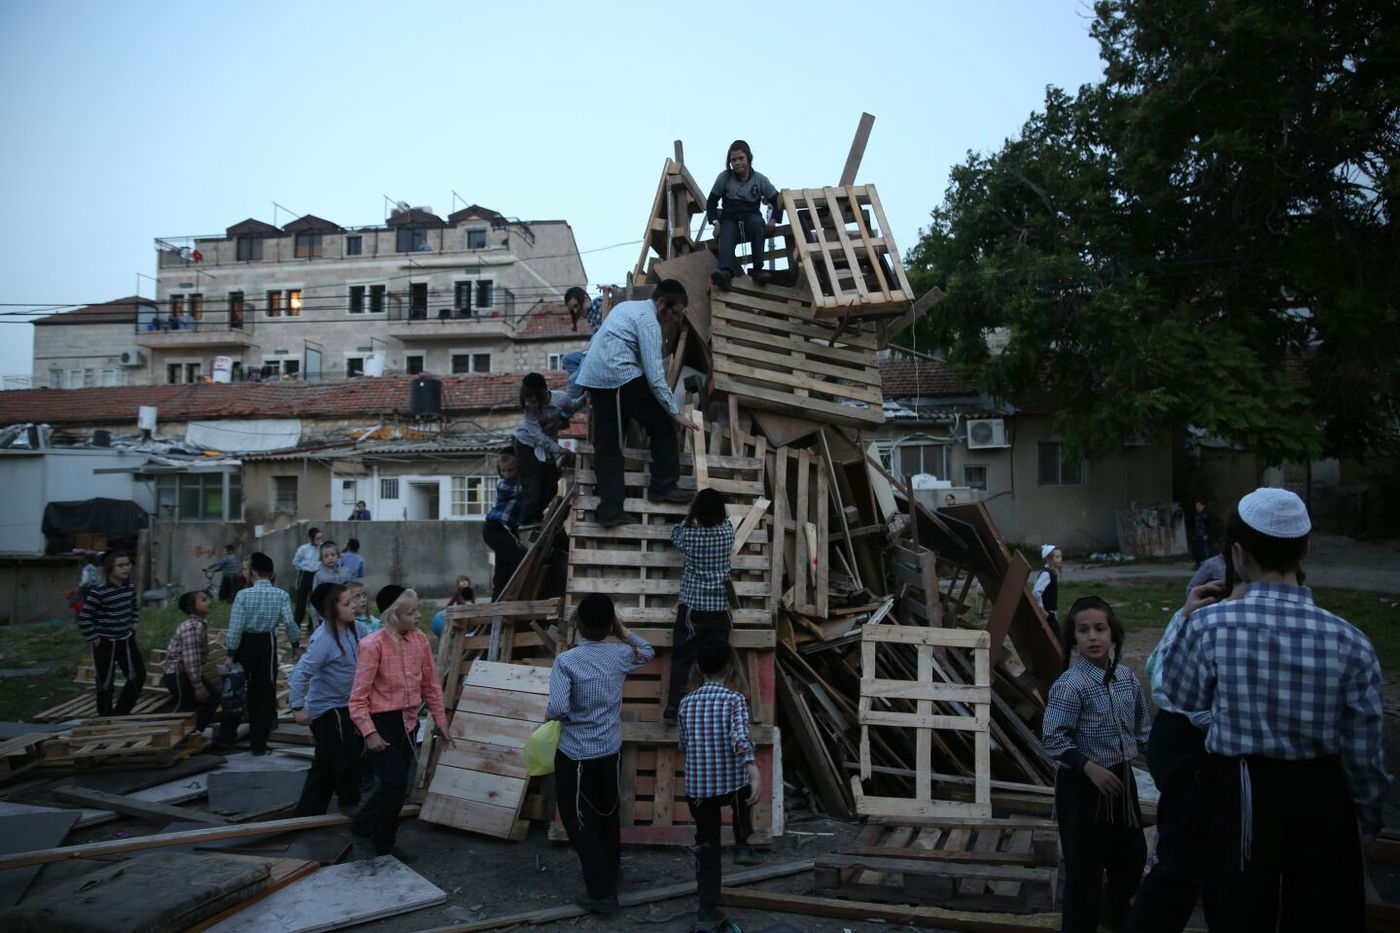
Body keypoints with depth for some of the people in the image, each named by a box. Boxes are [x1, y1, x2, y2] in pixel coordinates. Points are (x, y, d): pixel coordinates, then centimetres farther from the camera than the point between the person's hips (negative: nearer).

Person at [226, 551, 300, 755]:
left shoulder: (243, 594, -9)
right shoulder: (281, 595, -7)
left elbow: (235, 626, -11)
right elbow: (290, 622, -12)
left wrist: (231, 653, -4)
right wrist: (295, 643, 3)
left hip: (245, 643, 0)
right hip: (266, 643, 0)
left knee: (246, 687, 21)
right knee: (265, 689, 6)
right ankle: (258, 742, 6)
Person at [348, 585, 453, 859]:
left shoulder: (420, 641, 0)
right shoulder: (373, 645, -17)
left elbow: (431, 685, 9)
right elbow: (358, 695, -15)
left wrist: (441, 723, 11)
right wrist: (369, 733, -19)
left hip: (408, 723, 6)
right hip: (381, 723, -6)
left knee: (397, 787, 12)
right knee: (394, 784, -12)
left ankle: (383, 845, 27)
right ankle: (361, 832, 11)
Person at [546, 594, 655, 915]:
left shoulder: (566, 661, -18)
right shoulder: (620, 655, -4)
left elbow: (558, 708, -25)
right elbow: (648, 652, 18)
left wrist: (547, 713, -4)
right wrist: (623, 631, 14)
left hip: (575, 755, -5)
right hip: (611, 752, 5)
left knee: (579, 821, 6)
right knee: (608, 815, 21)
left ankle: (601, 893, 6)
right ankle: (609, 879, 39)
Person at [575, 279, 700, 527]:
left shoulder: (626, 307, 21)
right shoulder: (648, 320, -7)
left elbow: (595, 341, 30)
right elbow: (655, 374, -13)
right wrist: (676, 413, -8)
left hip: (592, 378, 9)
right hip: (620, 375, -9)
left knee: (606, 443, 6)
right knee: (662, 422, 4)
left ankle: (610, 511, 3)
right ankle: (662, 486, 6)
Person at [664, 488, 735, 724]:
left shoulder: (690, 536, -10)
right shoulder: (727, 534, -5)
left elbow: (675, 534, 14)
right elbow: (725, 522, 20)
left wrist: (691, 514, 20)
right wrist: (717, 511, 35)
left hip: (691, 608, -2)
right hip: (720, 608, 2)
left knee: (682, 659, 5)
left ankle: (674, 708, 3)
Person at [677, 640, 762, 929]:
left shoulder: (687, 702, 4)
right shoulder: (734, 699, -9)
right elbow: (741, 737, -26)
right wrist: (755, 774, -35)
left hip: (697, 787, 2)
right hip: (731, 784, -2)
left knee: (706, 846, 14)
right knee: (744, 796, 33)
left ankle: (708, 908, 11)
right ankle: (742, 846, 22)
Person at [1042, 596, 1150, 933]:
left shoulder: (1127, 678, 1)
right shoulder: (1069, 685, -20)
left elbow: (1140, 726, 15)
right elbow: (1052, 739, -19)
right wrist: (1091, 768, -24)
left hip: (1121, 778, 7)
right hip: (1083, 783, -7)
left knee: (1133, 853, 22)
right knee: (1086, 866, 2)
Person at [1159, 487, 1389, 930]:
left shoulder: (1209, 624, -18)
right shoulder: (1350, 641, -13)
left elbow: (1182, 697, 0)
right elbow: (1364, 754, -5)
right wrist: (1365, 823, 12)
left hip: (1242, 791, -1)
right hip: (1323, 793, 1)